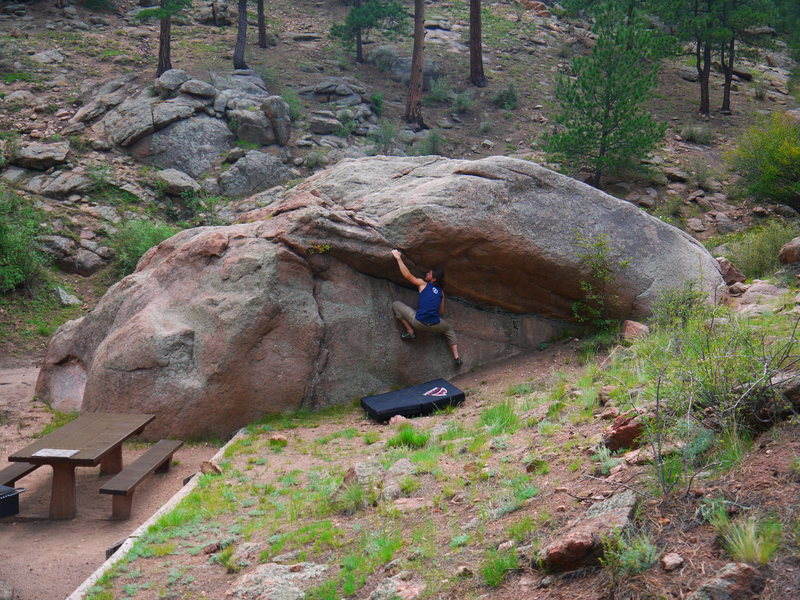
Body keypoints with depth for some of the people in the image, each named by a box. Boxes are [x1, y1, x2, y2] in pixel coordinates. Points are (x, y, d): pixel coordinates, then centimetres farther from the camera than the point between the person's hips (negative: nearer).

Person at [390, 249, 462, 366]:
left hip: (419, 322, -4)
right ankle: (456, 357, 20)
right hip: (434, 326, 4)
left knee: (396, 305, 12)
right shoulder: (441, 292, 17)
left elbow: (407, 275, -4)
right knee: (449, 329, 37)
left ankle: (410, 332, 7)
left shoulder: (423, 284, 4)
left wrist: (398, 258, 3)